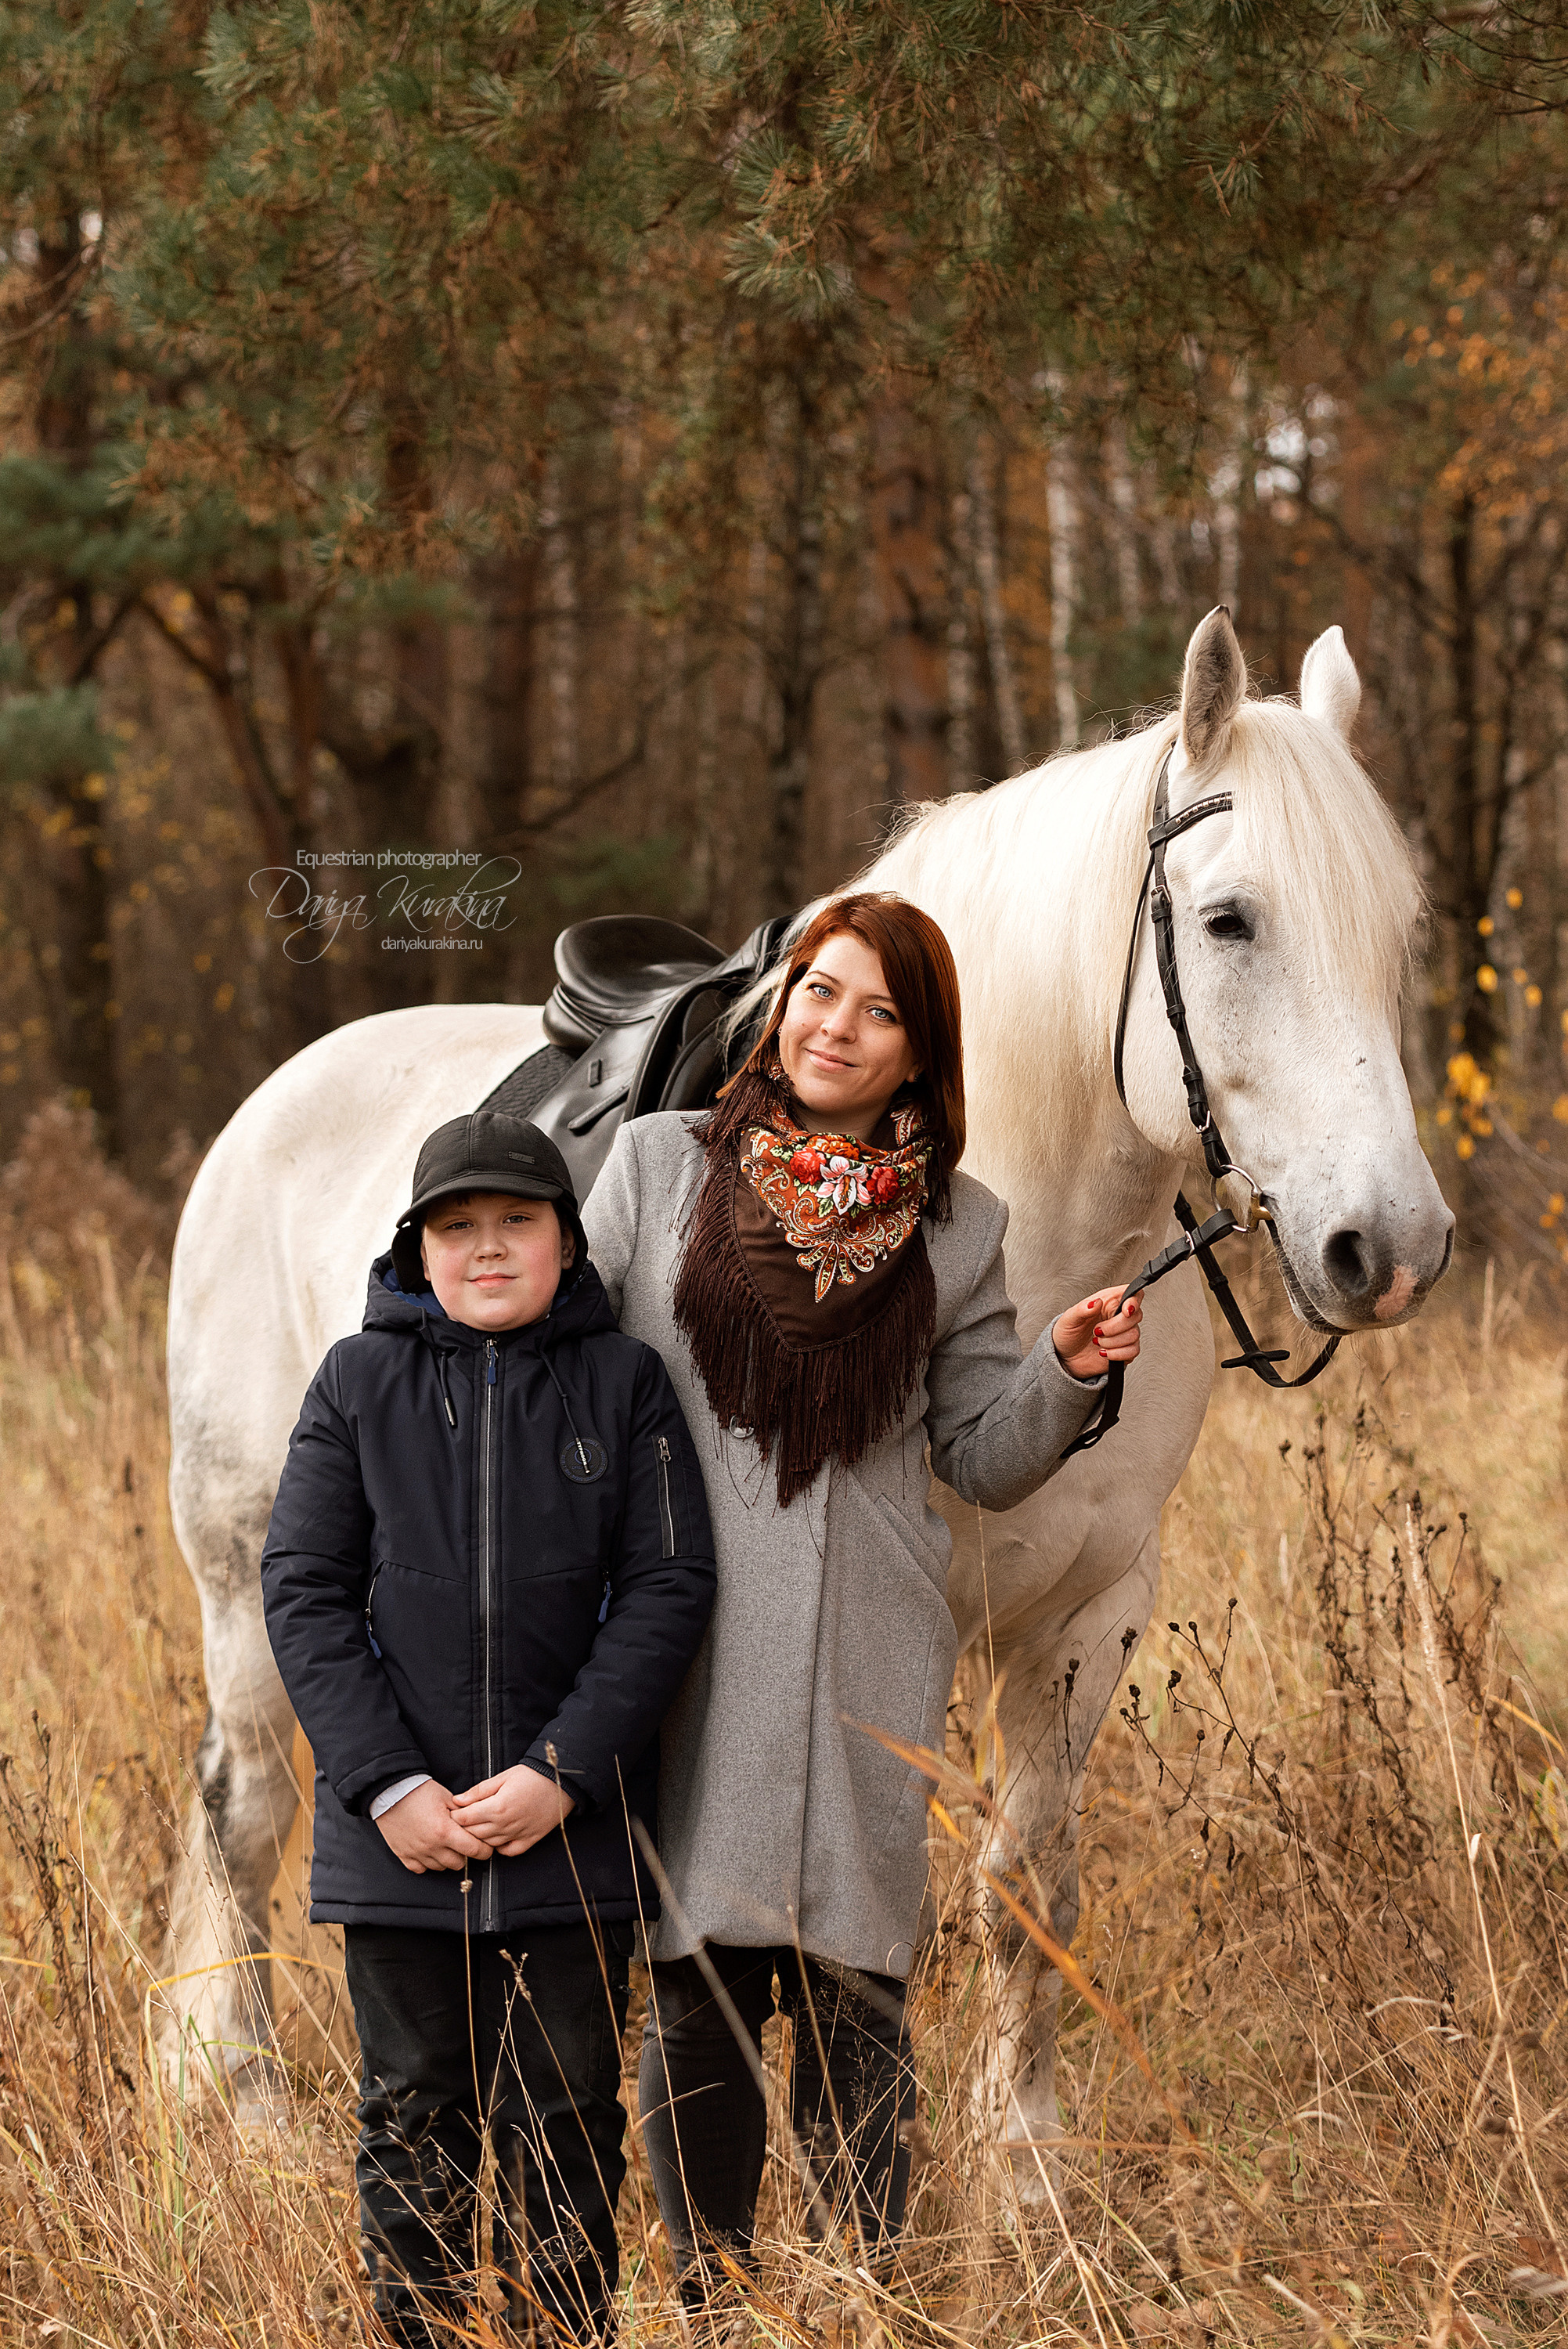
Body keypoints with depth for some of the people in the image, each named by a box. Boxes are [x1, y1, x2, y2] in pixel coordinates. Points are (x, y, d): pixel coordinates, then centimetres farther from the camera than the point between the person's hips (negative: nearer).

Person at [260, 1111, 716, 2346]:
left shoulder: (624, 1383, 2)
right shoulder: (358, 1382, 3)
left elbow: (670, 1588, -4)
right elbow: (304, 1591, -1)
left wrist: (561, 1773, -14)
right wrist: (388, 1785, -12)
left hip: (575, 1830, -1)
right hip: (401, 1830, 1)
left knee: (565, 2119, 5)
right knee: (415, 2117, 8)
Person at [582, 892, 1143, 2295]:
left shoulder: (956, 1231, 8)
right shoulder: (659, 1165, 6)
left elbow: (985, 1462, 10)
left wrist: (1068, 1374, -7)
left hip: (863, 1656, 0)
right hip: (681, 1641, 0)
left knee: (854, 1991, 2)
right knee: (696, 1984, 4)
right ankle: (710, 2302, 16)